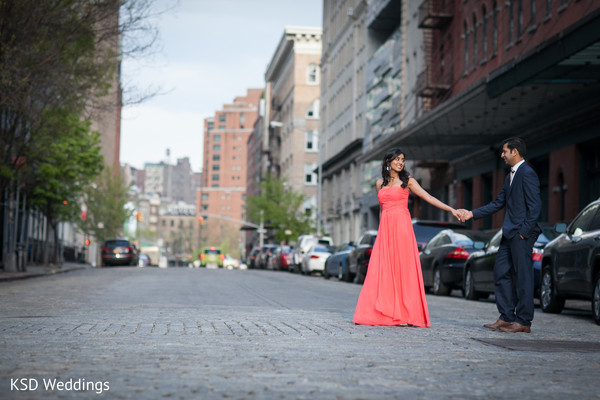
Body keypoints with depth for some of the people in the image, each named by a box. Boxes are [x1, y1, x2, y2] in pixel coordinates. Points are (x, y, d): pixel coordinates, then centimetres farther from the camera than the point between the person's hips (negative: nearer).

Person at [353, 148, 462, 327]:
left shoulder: (407, 181, 5)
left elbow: (428, 197, -1)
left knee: (404, 269, -6)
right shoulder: (380, 183, 15)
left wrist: (451, 209, -9)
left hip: (402, 227, -3)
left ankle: (409, 314, -5)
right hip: (385, 229, 3)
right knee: (381, 271, -2)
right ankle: (378, 314, 1)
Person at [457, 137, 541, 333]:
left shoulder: (527, 174, -11)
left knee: (523, 276, -4)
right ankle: (506, 318, 15)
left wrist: (524, 232, -18)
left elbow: (535, 206, -16)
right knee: (501, 273, 10)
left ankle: (523, 321, 1)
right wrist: (472, 214, 15)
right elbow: (498, 203, 21)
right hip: (510, 234, 10)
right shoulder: (510, 176, 19)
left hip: (522, 235, -10)